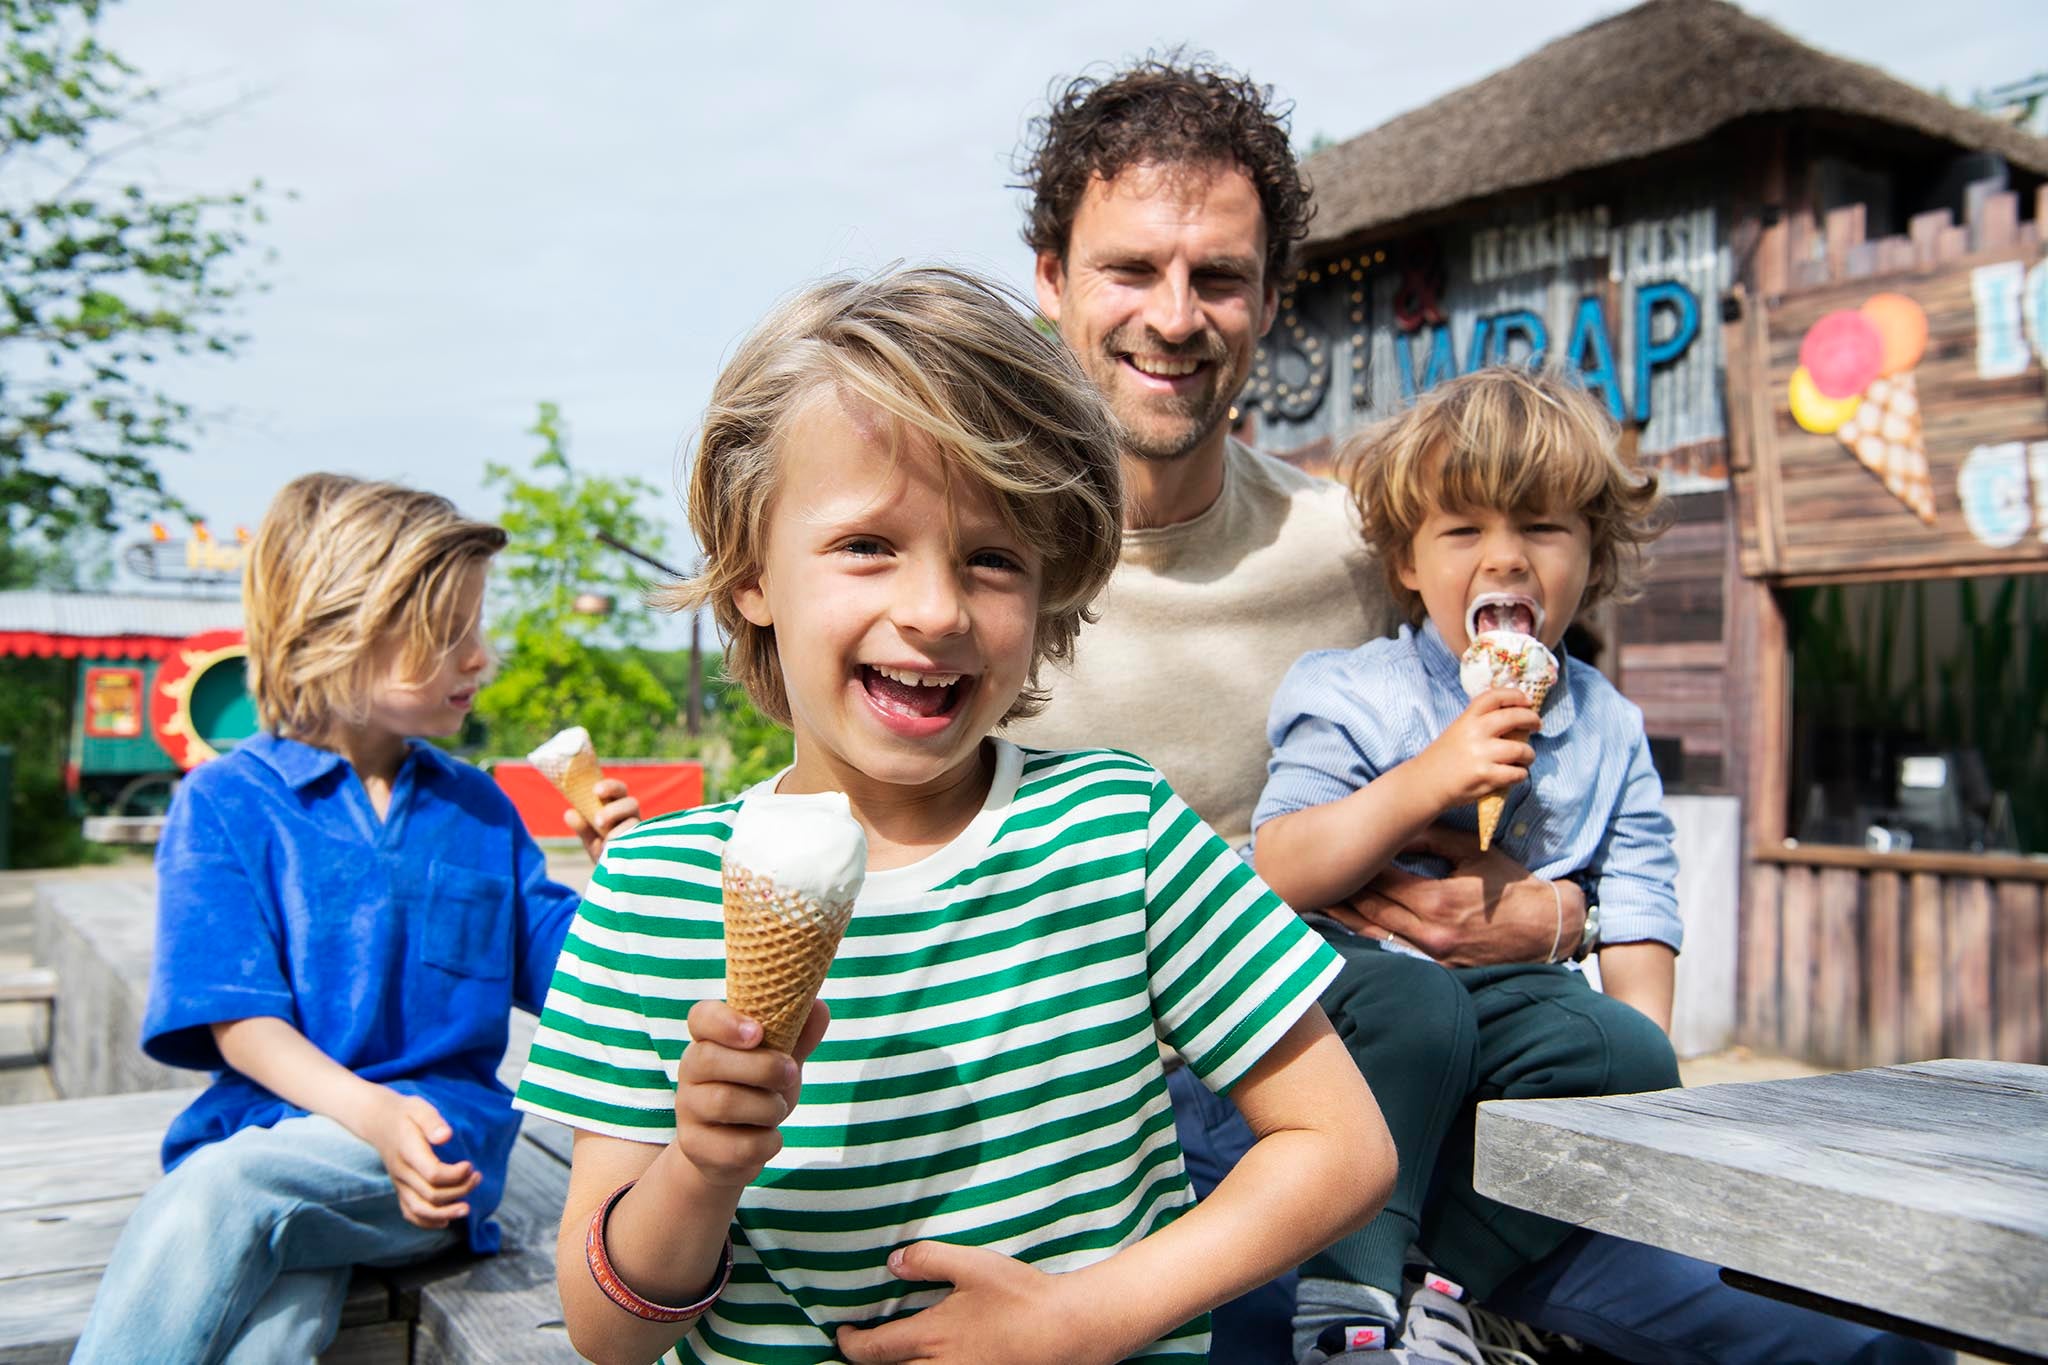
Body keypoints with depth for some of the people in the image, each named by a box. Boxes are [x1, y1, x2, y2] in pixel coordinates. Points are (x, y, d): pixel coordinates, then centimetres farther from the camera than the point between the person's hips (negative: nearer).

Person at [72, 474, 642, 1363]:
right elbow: (241, 1025, -5)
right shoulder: (225, 802, 4)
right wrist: (375, 1115, -22)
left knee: (227, 1188, -32)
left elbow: (558, 972, 18)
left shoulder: (478, 809, 15)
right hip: (273, 1124, -1)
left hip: (437, 1145, 1)